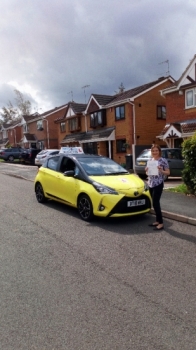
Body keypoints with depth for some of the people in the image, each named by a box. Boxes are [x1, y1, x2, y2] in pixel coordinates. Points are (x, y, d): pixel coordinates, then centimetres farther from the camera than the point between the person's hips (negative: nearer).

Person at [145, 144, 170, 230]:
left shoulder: (163, 160, -7)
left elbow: (168, 172, -5)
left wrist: (161, 171, -23)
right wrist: (147, 171, -4)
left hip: (158, 184, -6)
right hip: (150, 184, 6)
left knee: (155, 203, -9)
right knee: (155, 203, 10)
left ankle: (161, 223, -2)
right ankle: (157, 221, 20)